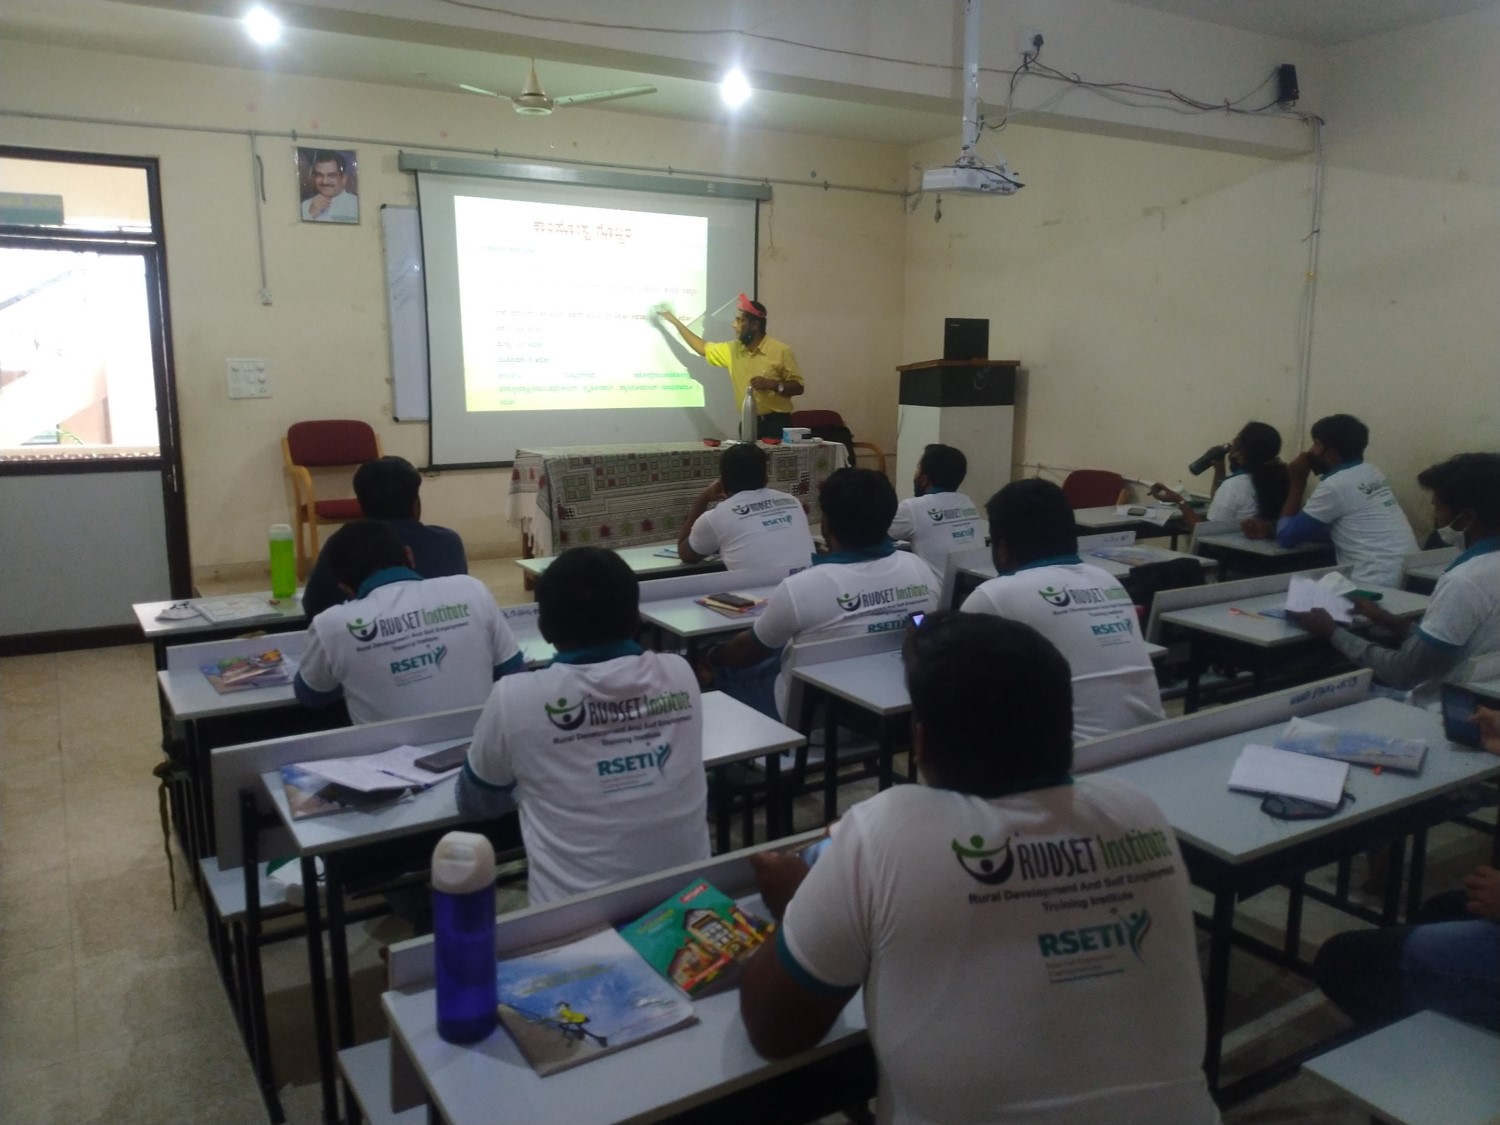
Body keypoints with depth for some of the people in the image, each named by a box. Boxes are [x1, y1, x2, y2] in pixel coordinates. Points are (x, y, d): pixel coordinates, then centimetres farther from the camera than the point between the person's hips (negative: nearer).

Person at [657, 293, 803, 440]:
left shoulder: (781, 351, -8)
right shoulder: (732, 349, 9)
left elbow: (798, 387, -6)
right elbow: (703, 348, 20)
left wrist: (772, 384, -22)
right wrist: (674, 321, 21)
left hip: (776, 424, -5)